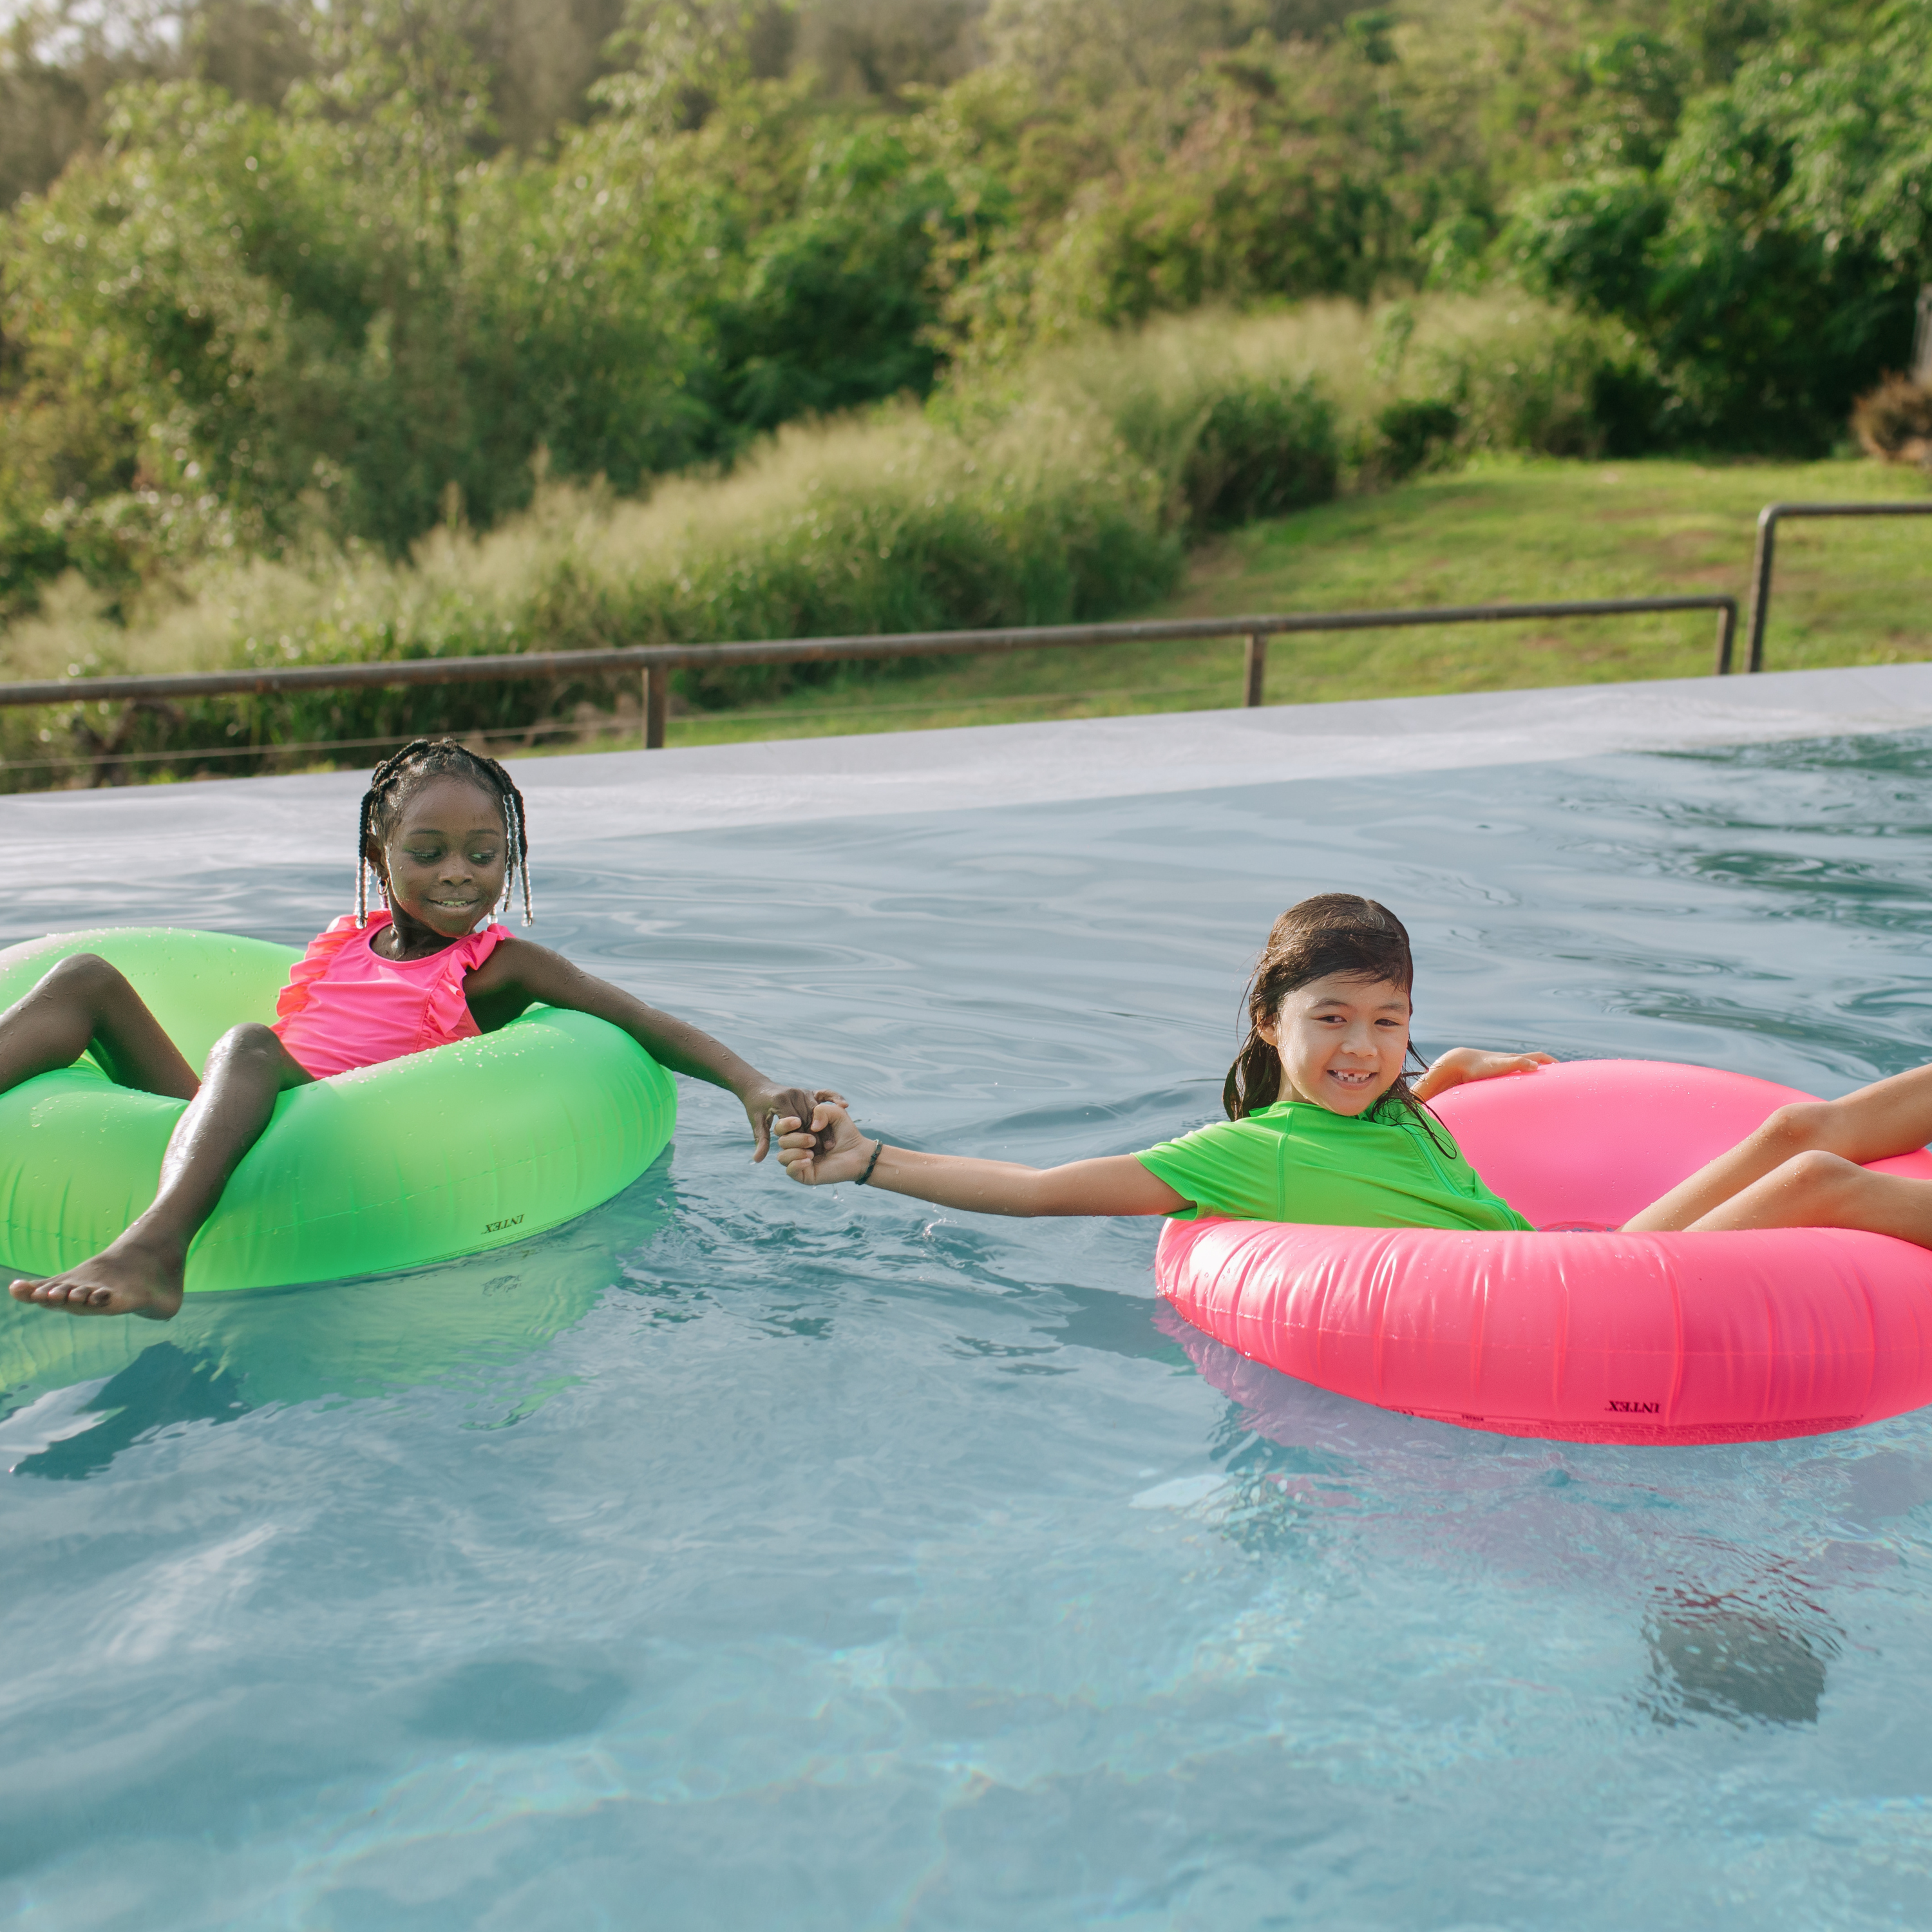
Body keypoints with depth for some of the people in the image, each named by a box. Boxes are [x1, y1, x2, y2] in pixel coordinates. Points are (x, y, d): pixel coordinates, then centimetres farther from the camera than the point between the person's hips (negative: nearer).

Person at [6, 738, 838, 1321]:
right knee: (86, 977, -2)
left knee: (247, 1044, -34)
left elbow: (644, 1022, -5)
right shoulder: (343, 943, 19)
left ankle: (153, 1251, -57)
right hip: (219, 1143, 6)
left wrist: (755, 1086, -19)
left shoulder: (501, 965, 4)